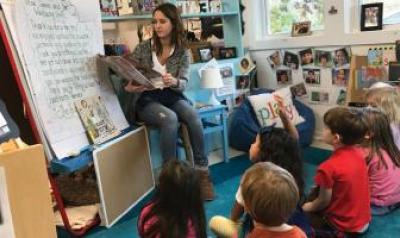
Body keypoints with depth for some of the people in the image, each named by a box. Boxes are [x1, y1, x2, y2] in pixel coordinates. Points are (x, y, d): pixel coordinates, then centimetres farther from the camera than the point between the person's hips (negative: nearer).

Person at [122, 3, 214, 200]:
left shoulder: (183, 52, 2)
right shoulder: (143, 48, 1)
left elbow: (183, 84, -8)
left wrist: (174, 82, -32)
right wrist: (129, 87, -23)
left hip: (172, 97, 2)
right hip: (146, 100, -1)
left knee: (193, 116, -30)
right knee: (170, 119, -34)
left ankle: (202, 171, -21)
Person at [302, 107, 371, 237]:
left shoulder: (328, 168, -29)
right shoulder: (359, 152, -9)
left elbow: (324, 201, -15)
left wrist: (309, 207, 3)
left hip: (344, 226, -6)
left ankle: (335, 233, 6)